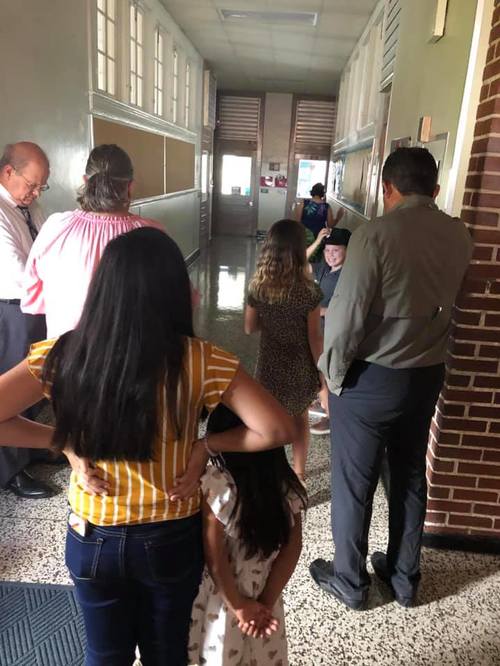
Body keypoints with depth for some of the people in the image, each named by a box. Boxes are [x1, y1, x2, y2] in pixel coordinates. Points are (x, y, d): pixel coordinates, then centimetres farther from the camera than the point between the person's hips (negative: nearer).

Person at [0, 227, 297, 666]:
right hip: (171, 541, -1)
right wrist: (207, 445, -12)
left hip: (92, 541, 1)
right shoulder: (198, 361, -23)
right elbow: (278, 430, -24)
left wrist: (64, 442, -11)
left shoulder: (63, 355, -18)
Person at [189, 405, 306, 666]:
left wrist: (238, 606, -8)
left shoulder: (216, 484, -27)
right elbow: (292, 549, -7)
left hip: (223, 597, -3)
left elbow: (215, 559, -21)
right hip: (261, 598, 4)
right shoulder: (288, 486, -13)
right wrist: (266, 602, -2)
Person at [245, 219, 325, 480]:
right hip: (299, 368, -1)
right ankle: (298, 473, 38)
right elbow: (314, 338, -13)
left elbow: (250, 328, 0)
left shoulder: (257, 286, -10)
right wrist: (323, 373, 0)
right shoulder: (308, 290, -18)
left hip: (269, 365, 1)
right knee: (300, 418, 24)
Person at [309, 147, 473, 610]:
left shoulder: (375, 235, -18)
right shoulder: (459, 237, 1)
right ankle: (405, 578, 38)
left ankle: (350, 582, 30)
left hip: (371, 378, -6)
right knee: (411, 477, 20)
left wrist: (332, 372, -6)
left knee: (353, 483, 11)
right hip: (427, 374, 6)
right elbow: (443, 300, 9)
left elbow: (346, 314, -19)